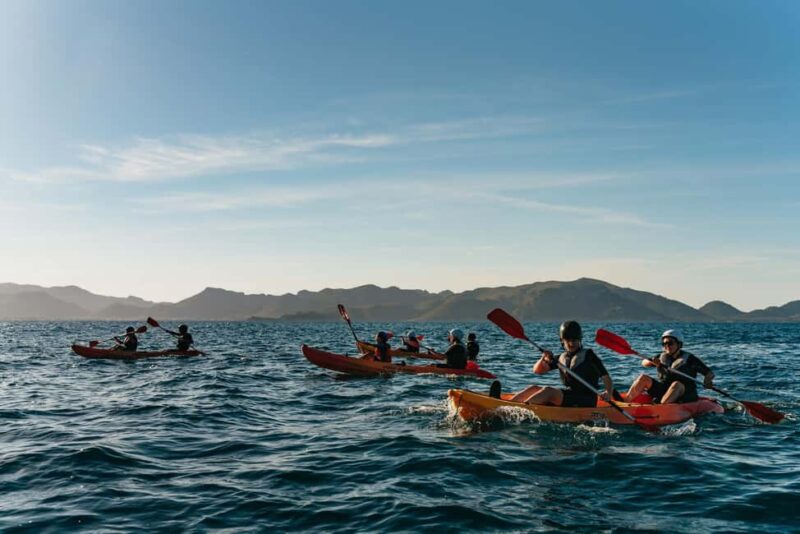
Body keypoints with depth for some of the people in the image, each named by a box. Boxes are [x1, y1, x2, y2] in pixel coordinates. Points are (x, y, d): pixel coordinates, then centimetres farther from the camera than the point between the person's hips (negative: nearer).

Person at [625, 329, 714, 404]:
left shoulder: (689, 359, 0)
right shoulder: (662, 357, 12)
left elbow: (709, 373, -2)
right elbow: (644, 363, 7)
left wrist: (707, 380, -25)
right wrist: (652, 362, -16)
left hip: (685, 394, -4)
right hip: (663, 390, 4)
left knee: (676, 384, -37)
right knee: (643, 378, -15)